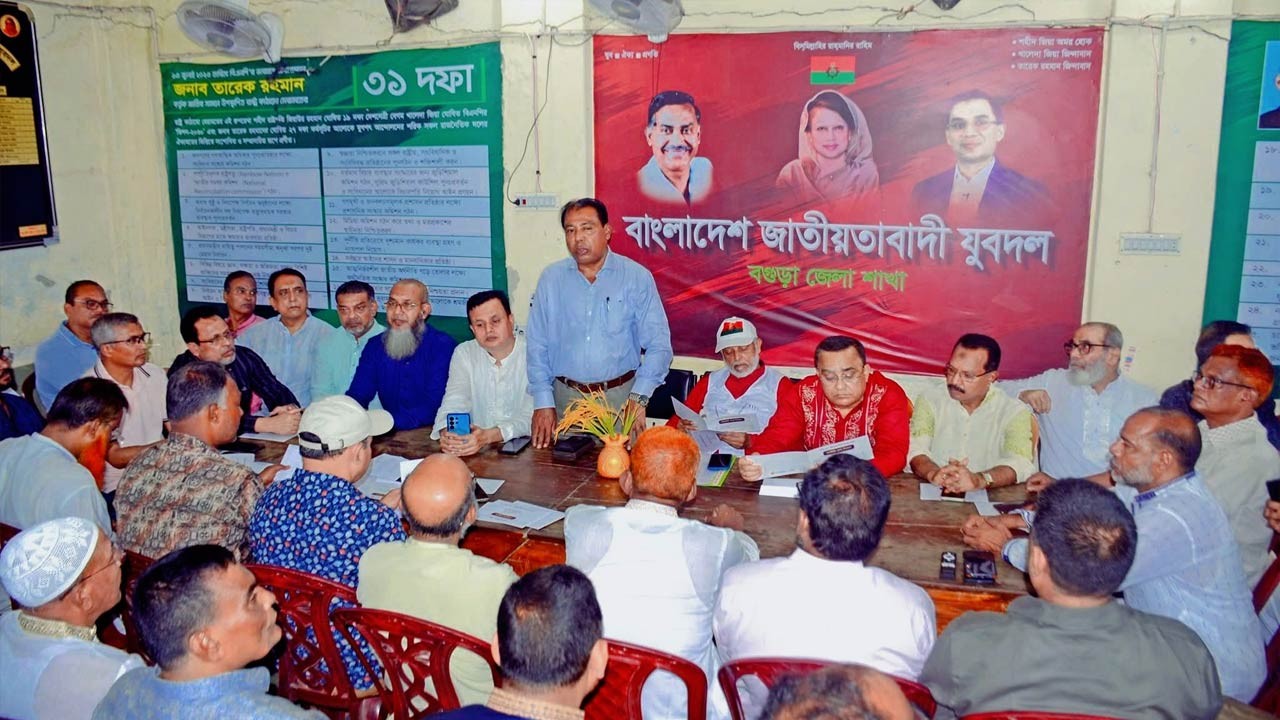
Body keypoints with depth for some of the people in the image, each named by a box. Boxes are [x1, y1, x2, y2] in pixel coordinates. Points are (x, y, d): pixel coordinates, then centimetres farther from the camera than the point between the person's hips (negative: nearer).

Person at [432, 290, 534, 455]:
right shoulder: (464, 354, 6)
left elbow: (532, 416, -15)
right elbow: (454, 404, -4)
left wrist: (488, 436, -30)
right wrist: (446, 433, -27)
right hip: (477, 452, 2)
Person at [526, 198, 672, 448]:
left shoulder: (637, 277, -3)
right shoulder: (551, 278, 4)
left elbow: (658, 345, -5)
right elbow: (537, 345, 4)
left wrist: (638, 399, -15)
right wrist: (543, 402, -3)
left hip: (621, 396, -1)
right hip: (566, 398, 2)